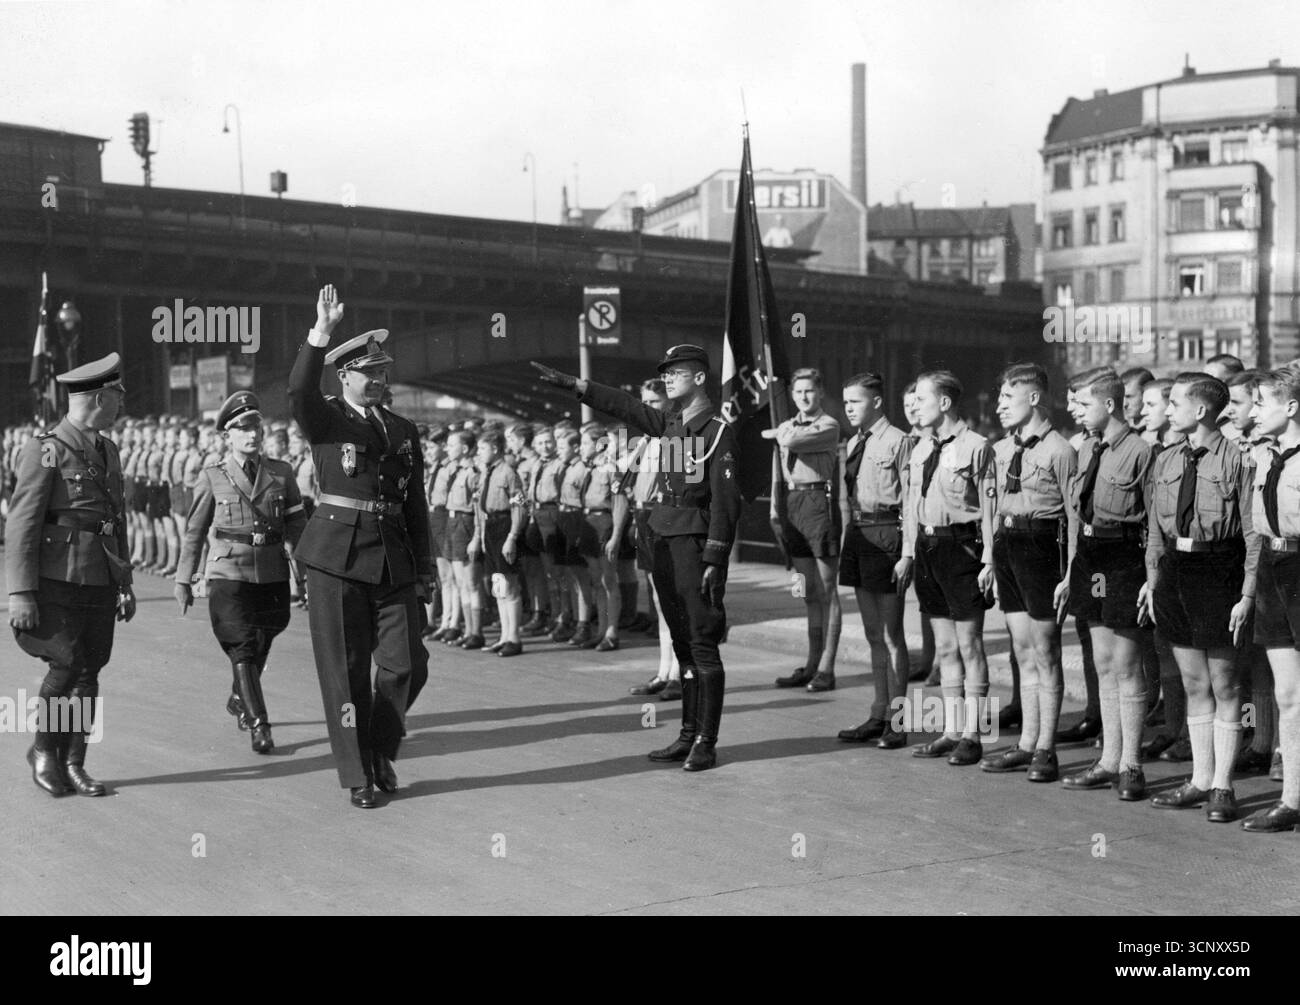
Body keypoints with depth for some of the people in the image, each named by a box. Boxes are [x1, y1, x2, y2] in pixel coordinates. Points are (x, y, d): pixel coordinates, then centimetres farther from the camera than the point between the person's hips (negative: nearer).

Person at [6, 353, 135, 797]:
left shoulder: (107, 451, 15)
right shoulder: (44, 451, -8)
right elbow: (20, 525, -11)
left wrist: (125, 584, 19)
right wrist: (20, 593, -16)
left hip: (101, 584, 7)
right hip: (57, 581, -6)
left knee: (89, 673, 5)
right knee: (68, 664, -11)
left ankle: (73, 764, 13)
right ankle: (44, 750, 11)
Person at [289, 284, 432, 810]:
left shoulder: (404, 431, 16)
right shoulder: (325, 420, 3)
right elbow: (299, 389, -21)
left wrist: (424, 567, 12)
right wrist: (321, 331, -30)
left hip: (395, 562, 4)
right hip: (338, 556, -4)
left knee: (406, 664, 0)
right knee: (346, 670, 1)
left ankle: (381, 750, 24)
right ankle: (357, 775, 11)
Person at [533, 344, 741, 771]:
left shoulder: (718, 430, -9)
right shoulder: (669, 423, 13)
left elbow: (725, 499, -13)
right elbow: (623, 405, 16)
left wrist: (715, 559, -17)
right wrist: (572, 384, 7)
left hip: (696, 542, -8)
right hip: (664, 540, 8)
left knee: (703, 644, -6)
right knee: (682, 643, 11)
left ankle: (706, 743, -3)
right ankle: (689, 733, 16)